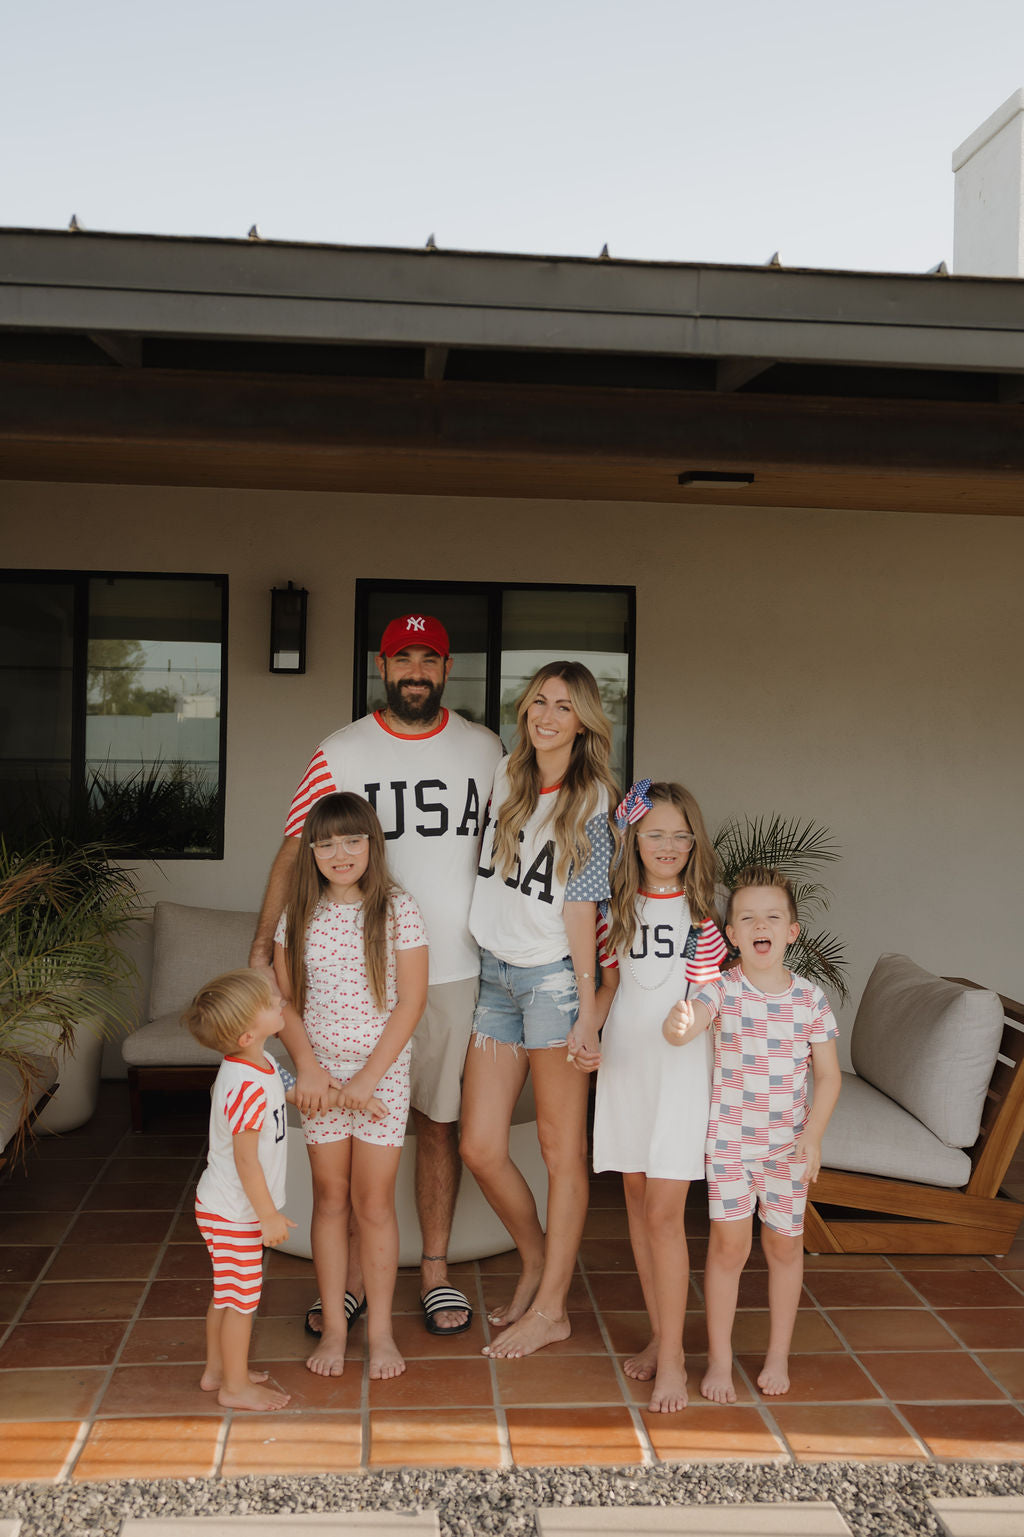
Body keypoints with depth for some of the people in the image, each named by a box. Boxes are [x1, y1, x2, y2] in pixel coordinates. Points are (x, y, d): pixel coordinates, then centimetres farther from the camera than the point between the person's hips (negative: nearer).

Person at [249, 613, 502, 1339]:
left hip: (453, 971, 1)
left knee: (439, 1121, 11)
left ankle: (435, 1269, 25)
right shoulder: (340, 753, -2)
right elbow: (296, 853, -2)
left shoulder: (484, 749, 5)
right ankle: (350, 1275, 20)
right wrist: (264, 947, -9)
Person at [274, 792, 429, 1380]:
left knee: (374, 1203, 4)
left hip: (382, 1072, -2)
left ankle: (381, 1329, 18)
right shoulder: (299, 914, 1)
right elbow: (284, 999, 5)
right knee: (330, 1199, 10)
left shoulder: (398, 911, -8)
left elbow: (411, 1000, -9)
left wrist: (371, 1074, -13)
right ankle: (334, 1326, 22)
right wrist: (308, 1064, -8)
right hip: (319, 1073, 3)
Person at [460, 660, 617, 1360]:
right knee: (480, 1148, 5)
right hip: (496, 974, 6)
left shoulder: (592, 801, -5)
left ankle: (551, 1308, 16)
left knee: (562, 1150, 4)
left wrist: (588, 1006, -13)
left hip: (554, 977, -5)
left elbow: (580, 906, -9)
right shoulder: (505, 775, 9)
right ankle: (539, 1262, 30)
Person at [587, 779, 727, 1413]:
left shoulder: (700, 914, -3)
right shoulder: (618, 909, 6)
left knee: (664, 1212, -6)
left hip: (682, 1071, -4)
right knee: (637, 1200, 11)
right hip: (625, 1066, 4)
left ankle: (672, 1358, 4)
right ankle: (660, 1334, 25)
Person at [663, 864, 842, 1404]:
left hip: (789, 1142, 2)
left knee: (784, 1243, 12)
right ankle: (719, 1358, 16)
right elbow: (686, 1023, -29)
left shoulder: (811, 999, -5)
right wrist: (678, 1024, -53)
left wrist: (813, 1134, -10)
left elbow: (827, 1074, 1)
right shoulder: (722, 990, -10)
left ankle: (778, 1354, 31)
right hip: (729, 1137, -2)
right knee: (729, 1242, 0)